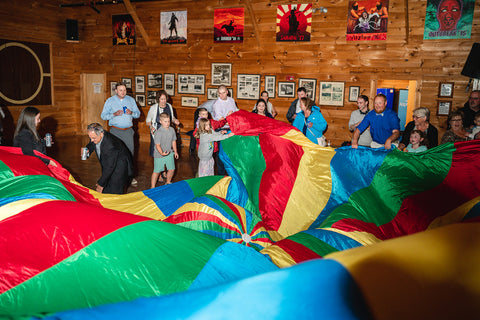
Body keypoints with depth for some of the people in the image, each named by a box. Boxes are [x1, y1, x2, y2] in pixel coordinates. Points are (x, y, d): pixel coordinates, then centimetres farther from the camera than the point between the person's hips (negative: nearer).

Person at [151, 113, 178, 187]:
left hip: (170, 154, 6)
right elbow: (157, 145, -23)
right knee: (157, 171, 3)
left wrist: (175, 151, 16)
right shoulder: (158, 132, -19)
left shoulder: (172, 130, 0)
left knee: (172, 169, 12)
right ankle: (153, 187, 15)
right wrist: (162, 153, -38)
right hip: (159, 155, -5)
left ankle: (168, 182, 37)